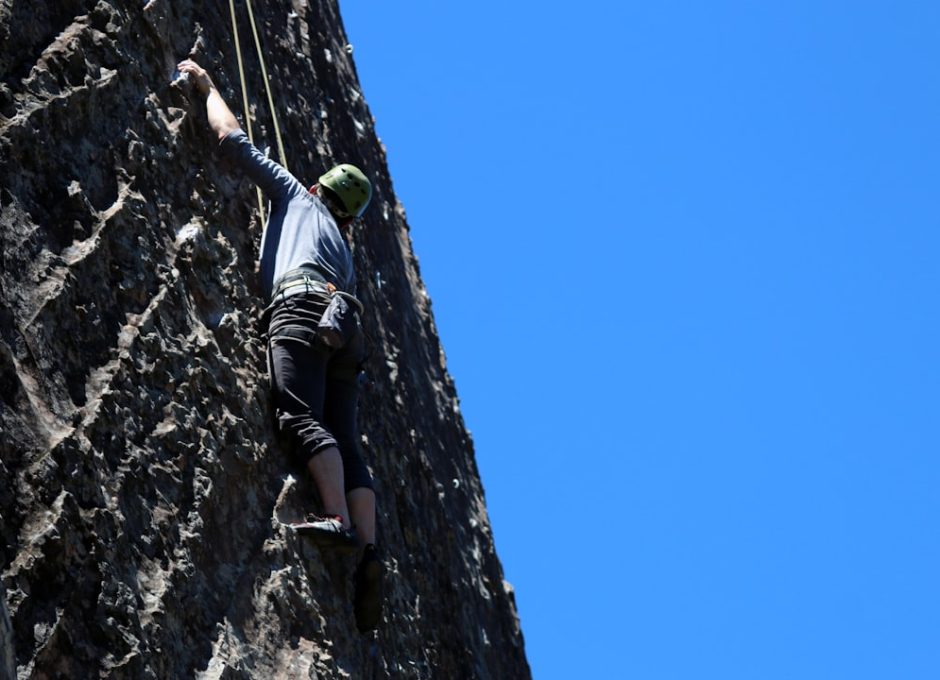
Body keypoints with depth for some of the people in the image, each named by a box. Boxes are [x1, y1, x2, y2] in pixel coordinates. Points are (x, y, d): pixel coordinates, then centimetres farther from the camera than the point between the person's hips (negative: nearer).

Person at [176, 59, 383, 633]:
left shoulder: (296, 195, 25)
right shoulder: (345, 250, 39)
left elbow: (232, 136, 23)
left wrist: (207, 85, 35)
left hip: (302, 308, -6)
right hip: (345, 326, 6)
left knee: (303, 418, -21)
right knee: (343, 439, -5)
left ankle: (338, 518, -39)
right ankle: (368, 550, -19)